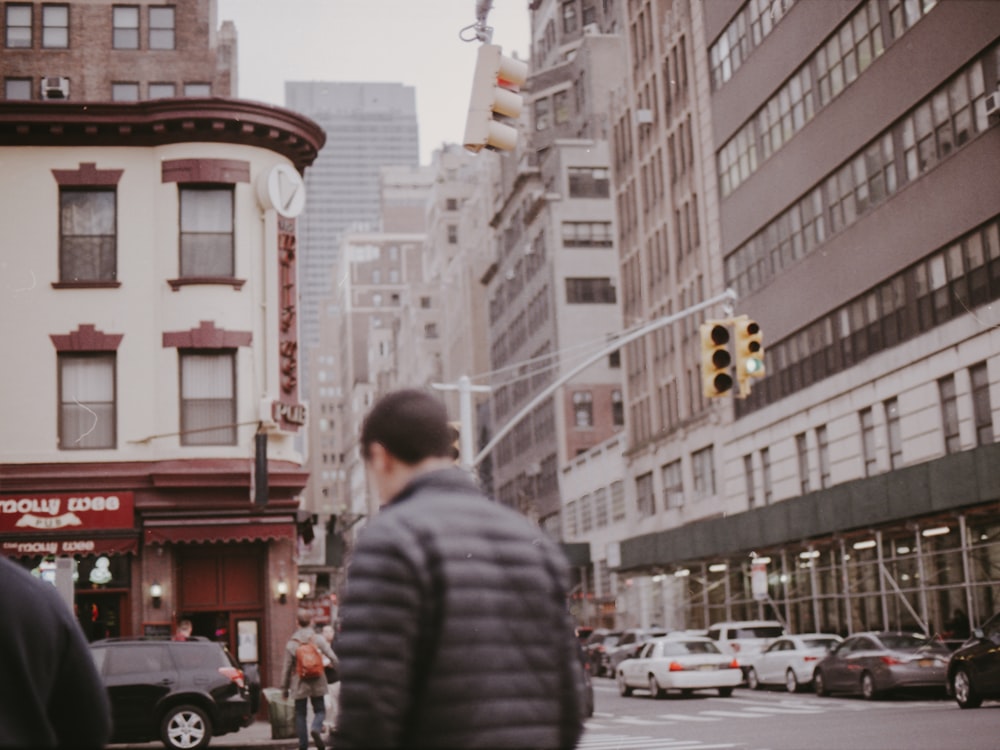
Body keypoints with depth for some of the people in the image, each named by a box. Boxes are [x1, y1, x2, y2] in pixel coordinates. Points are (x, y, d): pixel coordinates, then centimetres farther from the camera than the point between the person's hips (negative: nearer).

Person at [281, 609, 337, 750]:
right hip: (317, 682, 0)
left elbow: (286, 667, 1)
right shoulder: (318, 639, -2)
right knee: (319, 710, 11)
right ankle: (316, 729, -19)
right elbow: (332, 657, -10)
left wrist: (284, 687, 7)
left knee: (300, 713, 10)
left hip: (299, 684, 1)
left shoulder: (291, 643, 0)